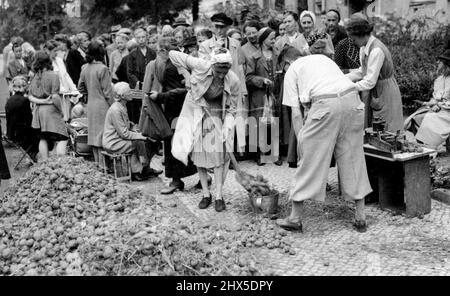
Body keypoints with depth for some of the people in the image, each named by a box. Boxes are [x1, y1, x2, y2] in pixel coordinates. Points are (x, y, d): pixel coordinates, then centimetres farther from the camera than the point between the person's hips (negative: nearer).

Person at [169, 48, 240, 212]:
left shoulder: (233, 81, -20)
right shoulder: (199, 66, -25)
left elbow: (231, 109, -8)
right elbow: (173, 54, -14)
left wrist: (227, 129, -20)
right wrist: (191, 73, -8)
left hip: (217, 117, 0)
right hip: (196, 114, 1)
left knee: (218, 154, -7)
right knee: (199, 153, 2)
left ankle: (219, 196, 1)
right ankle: (206, 194, 13)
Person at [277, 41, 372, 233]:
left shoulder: (292, 71, 17)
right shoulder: (324, 59, 33)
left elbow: (296, 113, 9)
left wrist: (301, 141, 12)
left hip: (326, 105, -5)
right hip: (352, 100, 5)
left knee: (310, 159, 5)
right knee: (353, 157, 14)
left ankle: (295, 218, 14)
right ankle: (360, 218, 21)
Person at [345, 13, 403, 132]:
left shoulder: (376, 50, -26)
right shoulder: (364, 47, 1)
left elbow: (370, 82, -27)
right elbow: (362, 72, 11)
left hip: (385, 94, -8)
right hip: (375, 93, 8)